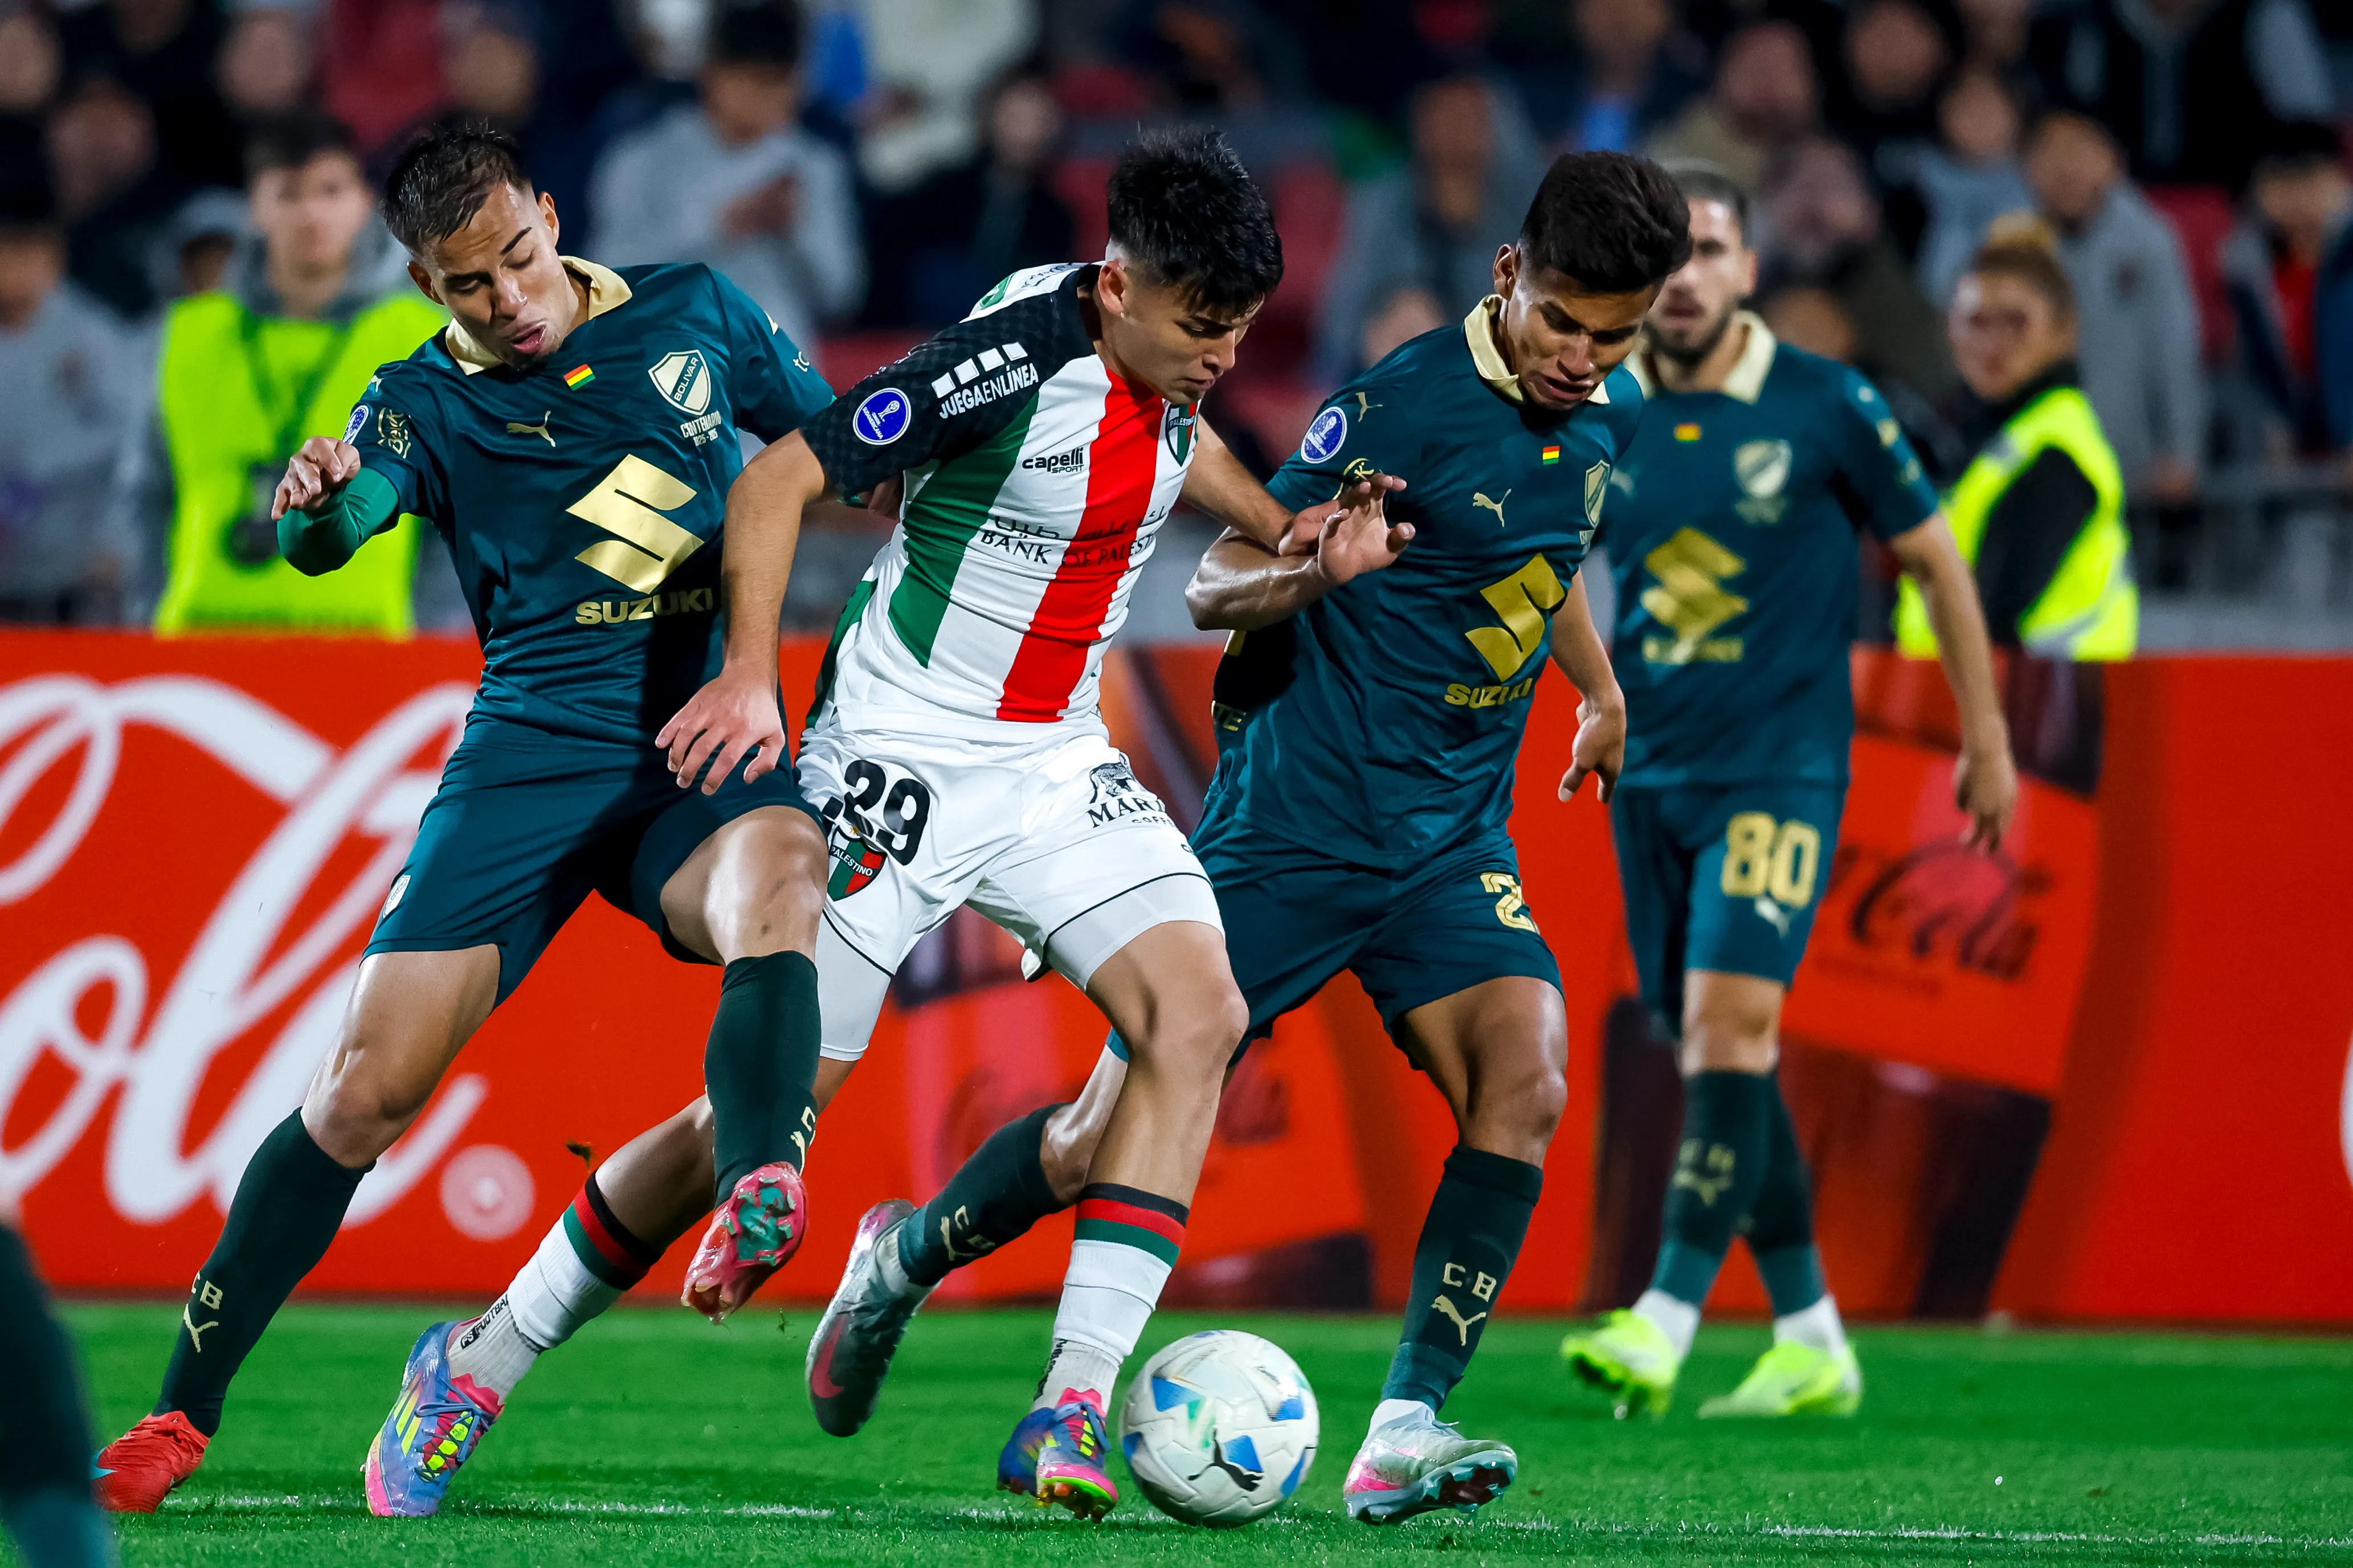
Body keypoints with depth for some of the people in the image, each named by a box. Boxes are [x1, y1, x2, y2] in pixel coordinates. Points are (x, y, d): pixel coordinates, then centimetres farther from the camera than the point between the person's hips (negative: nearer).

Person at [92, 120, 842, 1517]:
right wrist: (313, 503, -37)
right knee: (370, 1084, -7)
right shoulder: (430, 402, 5)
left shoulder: (695, 313, 10)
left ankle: (759, 1197, -60)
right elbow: (331, 531, -14)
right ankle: (185, 1412, 5)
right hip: (530, 754, 0)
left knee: (777, 872, -36)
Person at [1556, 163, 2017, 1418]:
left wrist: (1986, 738, 8)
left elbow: (1933, 559, 4)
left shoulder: (1826, 409, -6)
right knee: (1710, 1051, 6)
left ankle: (1666, 1324, -26)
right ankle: (1812, 1345, 16)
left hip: (1780, 766, -5)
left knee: (1728, 1020, -20)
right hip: (1650, 773, 5)